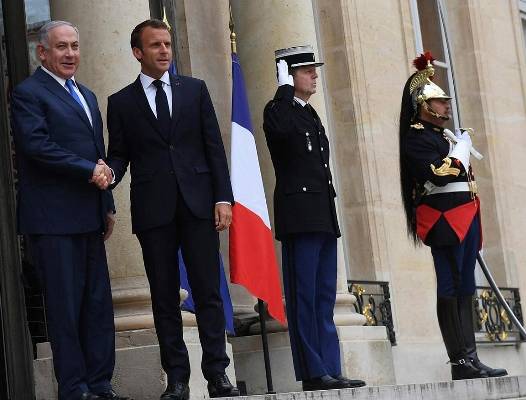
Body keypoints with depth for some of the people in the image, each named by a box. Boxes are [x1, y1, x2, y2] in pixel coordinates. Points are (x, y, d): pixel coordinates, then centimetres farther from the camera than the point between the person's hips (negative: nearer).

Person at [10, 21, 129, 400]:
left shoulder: (87, 96, 21)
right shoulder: (28, 93, -5)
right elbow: (37, 145, -18)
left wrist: (107, 205, 19)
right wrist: (89, 170, -14)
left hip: (89, 218, 8)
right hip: (54, 219, -8)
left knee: (99, 304, 8)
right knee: (65, 306, -3)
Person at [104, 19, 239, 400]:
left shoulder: (195, 89, 10)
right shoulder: (121, 102, 8)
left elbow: (214, 146, 7)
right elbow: (119, 154, 7)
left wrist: (223, 198, -1)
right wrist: (108, 176, -16)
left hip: (198, 203, 0)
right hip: (153, 209, 0)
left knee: (208, 291, -1)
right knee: (165, 296, 3)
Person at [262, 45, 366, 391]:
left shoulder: (311, 115, 22)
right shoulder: (280, 111, -4)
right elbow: (277, 128, -31)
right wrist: (285, 87, -18)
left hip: (323, 217, 9)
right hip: (299, 216, -9)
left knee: (325, 297, 7)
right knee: (304, 297, -6)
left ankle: (330, 370, 9)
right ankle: (313, 373, -5)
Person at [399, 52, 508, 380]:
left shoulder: (443, 137, 22)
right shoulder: (417, 138, -7)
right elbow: (439, 174, -21)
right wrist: (462, 148, -7)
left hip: (464, 220, 10)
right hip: (444, 220, -10)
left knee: (466, 289, 7)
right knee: (450, 289, -8)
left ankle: (470, 359, 8)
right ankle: (460, 361, -8)